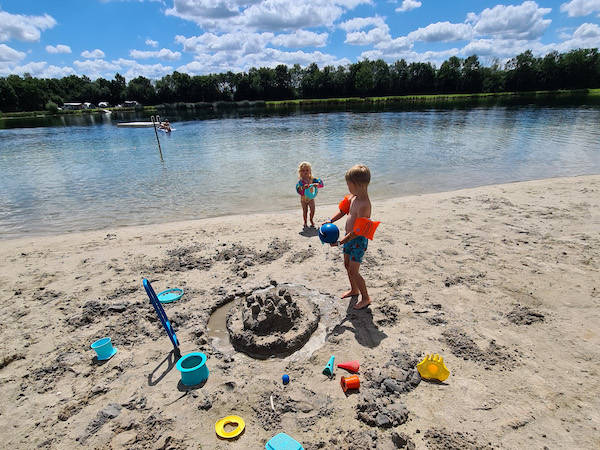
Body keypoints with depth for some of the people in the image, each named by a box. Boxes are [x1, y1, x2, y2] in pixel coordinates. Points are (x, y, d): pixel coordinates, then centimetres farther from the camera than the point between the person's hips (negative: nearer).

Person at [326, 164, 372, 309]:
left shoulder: (364, 205, -28)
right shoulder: (354, 197, 0)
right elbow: (343, 211, 14)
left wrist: (341, 242, -27)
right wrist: (330, 221, 2)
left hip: (358, 240, -9)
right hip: (349, 237, 9)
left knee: (353, 271, -2)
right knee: (347, 265, 21)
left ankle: (366, 298, 16)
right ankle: (354, 290, 42)